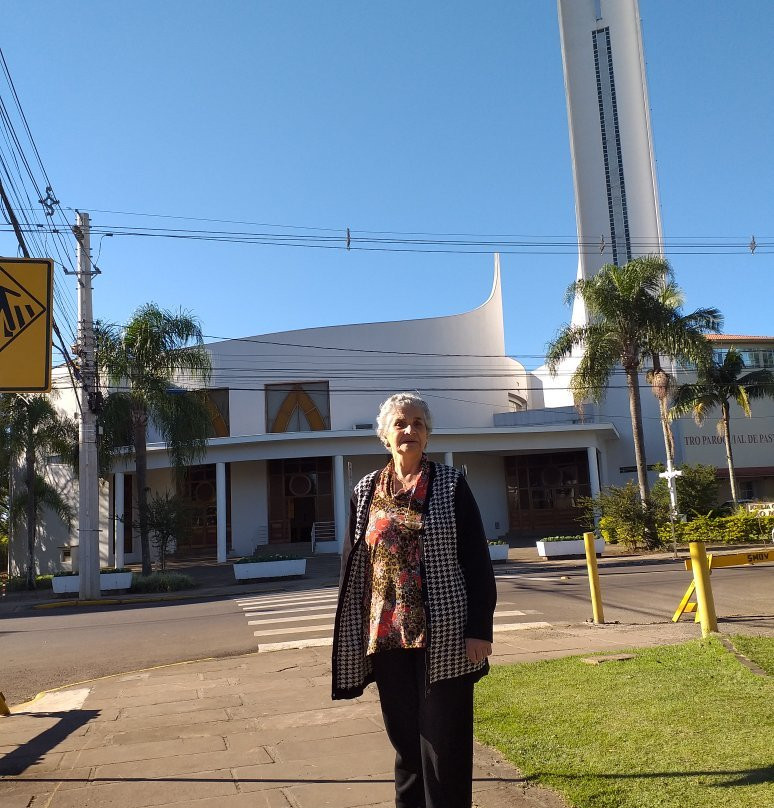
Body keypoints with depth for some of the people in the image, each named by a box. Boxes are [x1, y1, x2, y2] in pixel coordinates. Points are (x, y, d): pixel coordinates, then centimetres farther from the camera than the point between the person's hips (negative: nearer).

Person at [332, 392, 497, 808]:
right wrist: (354, 634, 6)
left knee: (445, 745, 3)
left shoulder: (451, 484, -1)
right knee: (405, 741, 13)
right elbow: (352, 565, 9)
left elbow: (477, 560, -3)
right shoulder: (366, 491, 7)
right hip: (386, 635, 3)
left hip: (444, 635, -3)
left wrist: (480, 628, -9)